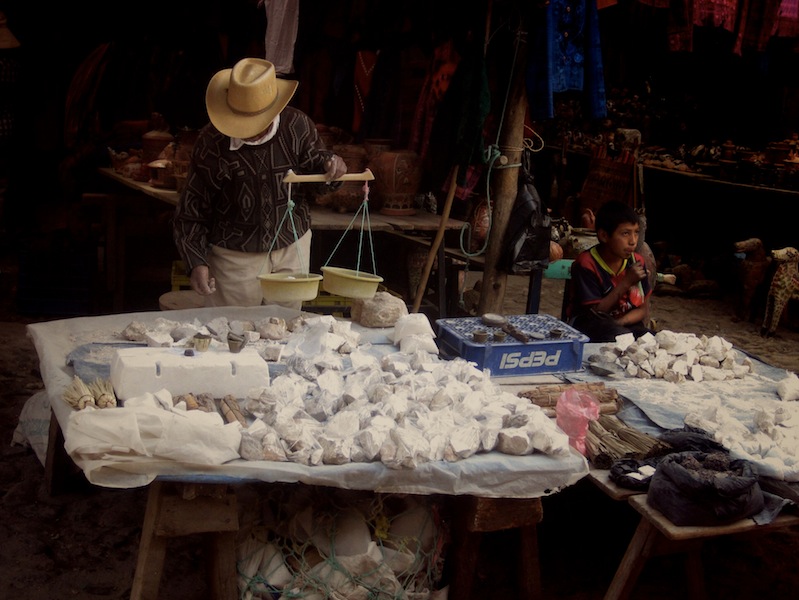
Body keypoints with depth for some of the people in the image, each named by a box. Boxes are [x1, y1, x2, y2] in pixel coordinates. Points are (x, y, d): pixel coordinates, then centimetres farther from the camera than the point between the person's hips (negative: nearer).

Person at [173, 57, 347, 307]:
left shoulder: (297, 125, -11)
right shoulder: (211, 141, -15)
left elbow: (315, 182, 2)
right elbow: (191, 211, -8)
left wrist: (330, 166, -21)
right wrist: (196, 263, -18)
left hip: (292, 249, 3)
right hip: (234, 256, -2)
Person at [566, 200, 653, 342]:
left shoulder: (636, 262, 0)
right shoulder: (586, 264, -16)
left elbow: (643, 310, 4)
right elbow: (594, 311, -16)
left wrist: (619, 322, -18)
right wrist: (626, 283, -22)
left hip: (626, 323, 5)